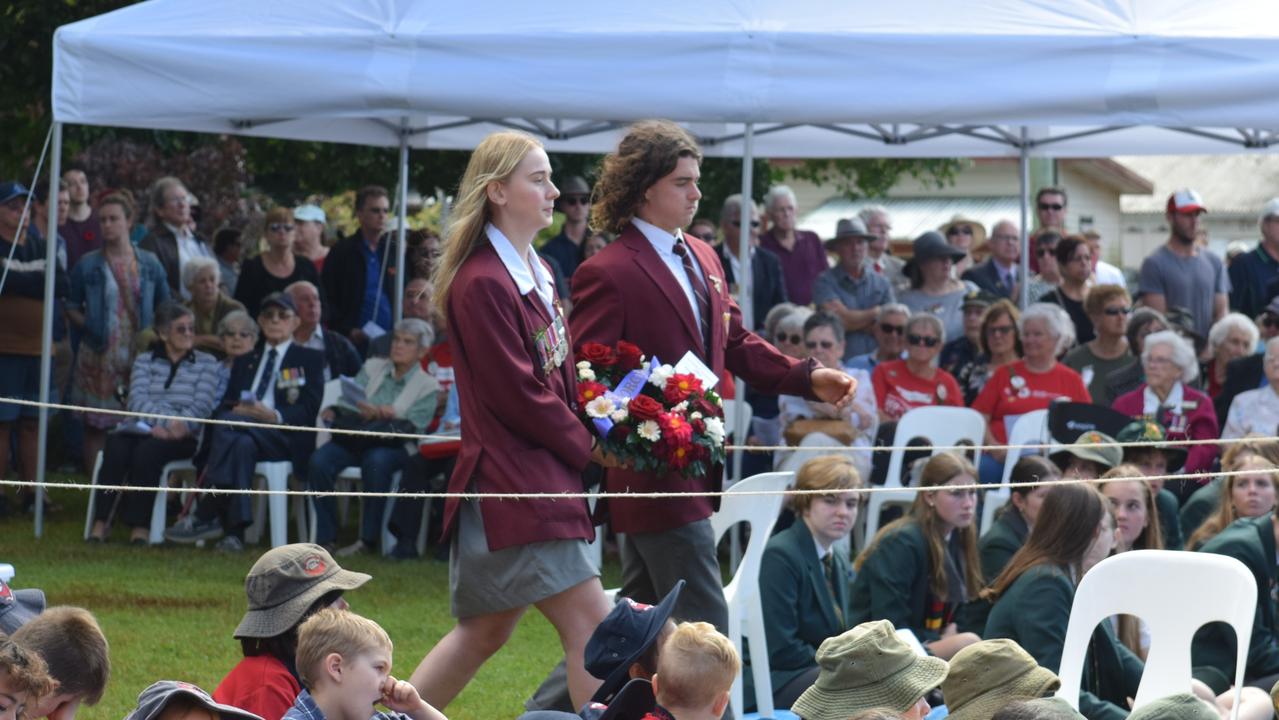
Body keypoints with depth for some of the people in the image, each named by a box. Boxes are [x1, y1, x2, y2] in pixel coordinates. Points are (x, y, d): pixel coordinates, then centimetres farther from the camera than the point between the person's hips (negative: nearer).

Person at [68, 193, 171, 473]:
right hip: (100, 357, -1)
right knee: (96, 425, -1)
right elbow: (71, 306, 8)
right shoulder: (87, 265, 3)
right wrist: (89, 327, -7)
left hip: (141, 354, 1)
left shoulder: (149, 264, 8)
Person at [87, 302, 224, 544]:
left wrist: (172, 427, -16)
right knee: (116, 448, -32)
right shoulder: (145, 361, 17)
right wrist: (167, 420, -17)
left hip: (182, 438, -2)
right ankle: (101, 521, -32)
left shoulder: (207, 364, 13)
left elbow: (202, 406, 0)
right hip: (141, 428, 2)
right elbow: (137, 400, 1)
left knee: (148, 451, -35)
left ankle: (139, 526, -34)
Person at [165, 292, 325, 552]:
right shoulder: (244, 361, 32)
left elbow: (309, 410, 0)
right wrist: (235, 410, -9)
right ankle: (234, 530, -48)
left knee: (229, 423, -34)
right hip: (243, 432, 3)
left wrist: (275, 416, -18)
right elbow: (224, 405, 17)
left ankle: (206, 515, -41)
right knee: (242, 445, -37)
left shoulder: (310, 360, 17)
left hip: (285, 439, -3)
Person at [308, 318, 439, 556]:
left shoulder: (428, 386, 7)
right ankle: (325, 536, -23)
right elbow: (349, 401, 10)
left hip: (395, 445, -3)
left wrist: (381, 413, -21)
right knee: (320, 460, -27)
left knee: (376, 461, -39)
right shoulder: (373, 368, 19)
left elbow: (412, 426, -7)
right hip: (355, 438, 3)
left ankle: (368, 538, -30)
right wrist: (334, 411, -13)